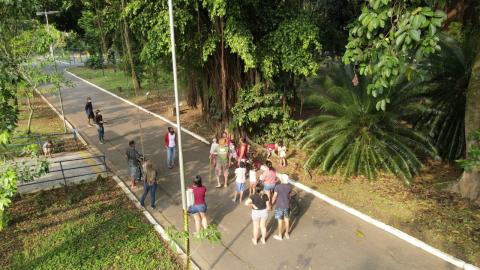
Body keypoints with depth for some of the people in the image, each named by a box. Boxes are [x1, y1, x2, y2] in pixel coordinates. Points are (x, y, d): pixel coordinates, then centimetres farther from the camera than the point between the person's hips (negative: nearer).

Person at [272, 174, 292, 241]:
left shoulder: (278, 186, -19)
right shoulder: (289, 186, -6)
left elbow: (274, 197, -14)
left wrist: (272, 203, 1)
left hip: (279, 206, -4)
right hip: (287, 205, 4)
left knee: (280, 221, 8)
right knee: (287, 220, 18)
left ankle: (280, 236, 22)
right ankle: (287, 234, 33)